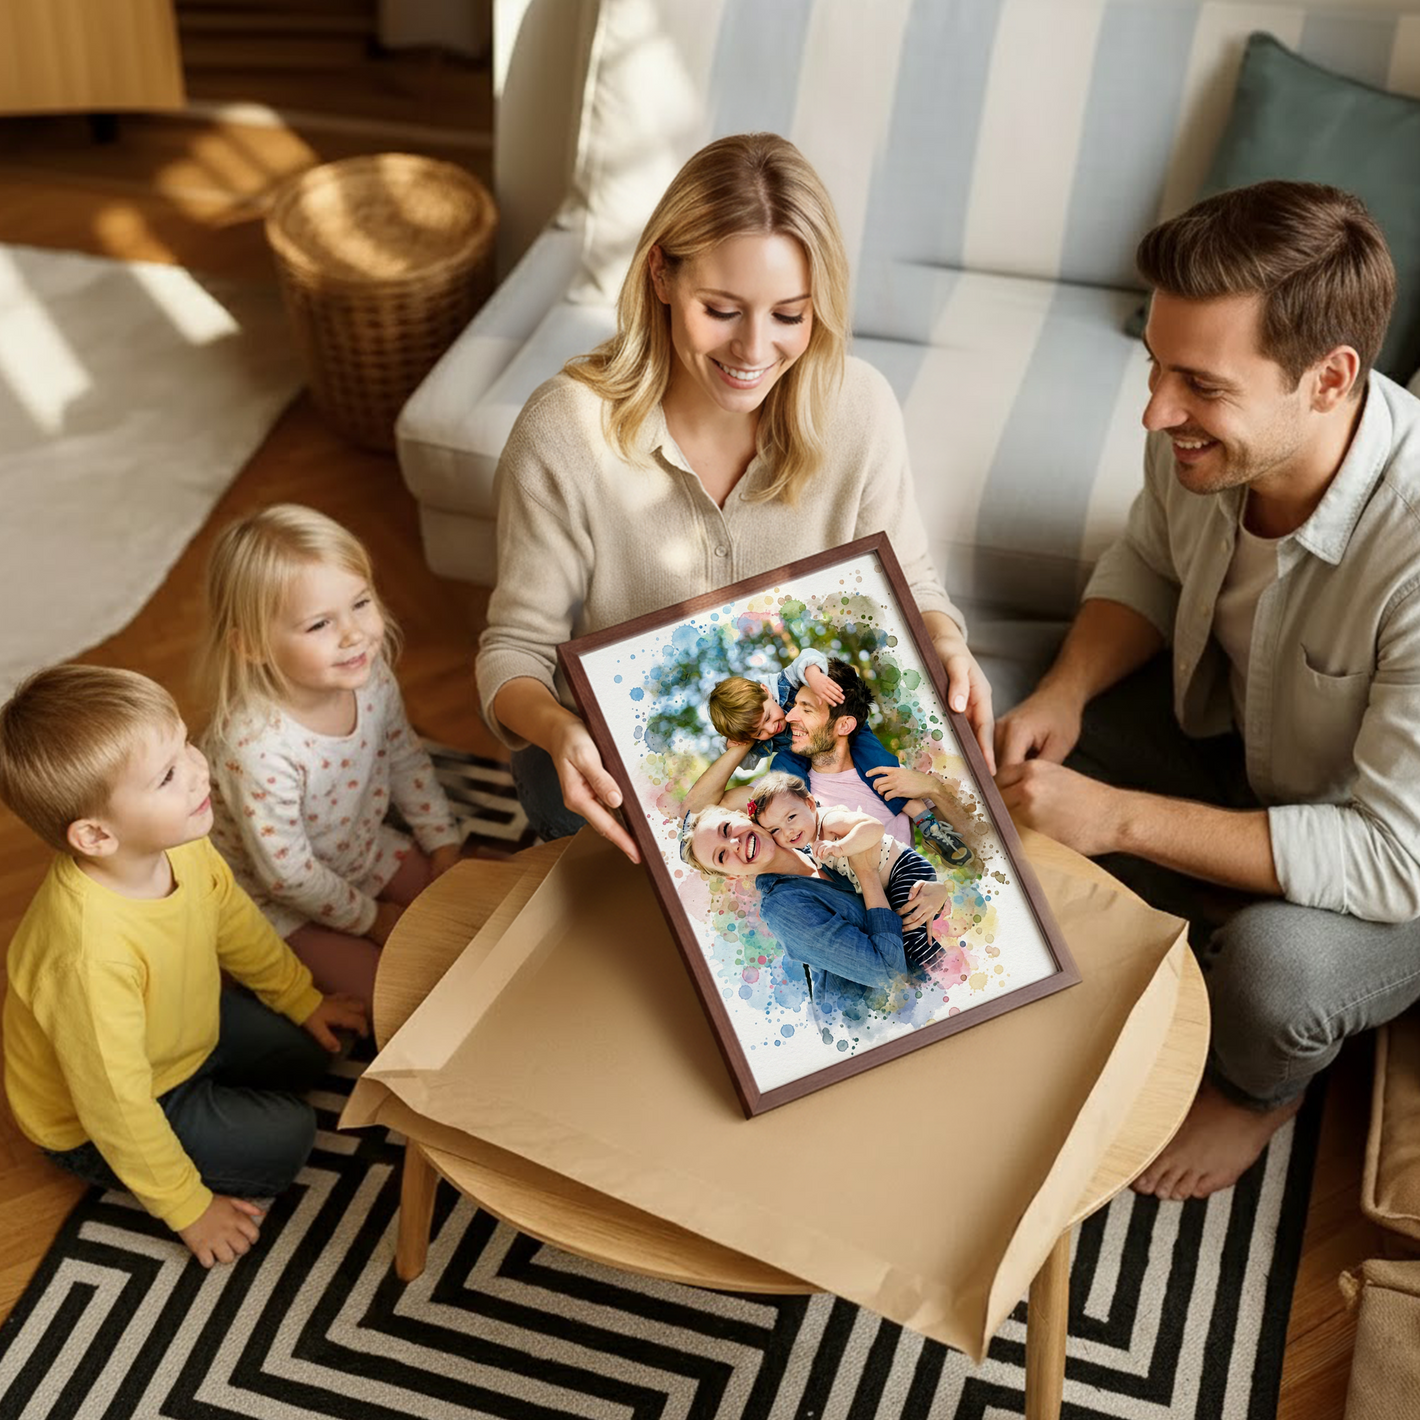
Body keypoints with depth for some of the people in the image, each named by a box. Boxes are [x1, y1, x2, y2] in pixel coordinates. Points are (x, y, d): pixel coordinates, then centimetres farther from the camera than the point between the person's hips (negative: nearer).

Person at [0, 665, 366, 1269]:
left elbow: (234, 921, 2)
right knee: (284, 1138, -9)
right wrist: (189, 1209, -18)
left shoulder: (179, 846, -22)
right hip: (94, 1124, -7)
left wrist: (303, 1000, 15)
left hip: (183, 1029, 7)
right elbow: (118, 1107, -31)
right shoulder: (92, 953, -44)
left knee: (306, 1050, 11)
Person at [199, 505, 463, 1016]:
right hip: (280, 896, -6)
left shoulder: (371, 676, -17)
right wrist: (369, 918, -14)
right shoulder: (257, 747, -39)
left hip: (363, 847, 7)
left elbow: (405, 758, 4)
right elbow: (287, 871, -26)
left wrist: (445, 845, 3)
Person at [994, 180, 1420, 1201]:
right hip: (1235, 730, 6)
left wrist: (1118, 817, -38)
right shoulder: (1203, 435, -21)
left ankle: (1259, 1086, 7)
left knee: (1272, 966, -32)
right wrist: (1066, 691, -18)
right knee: (1024, 753, -11)